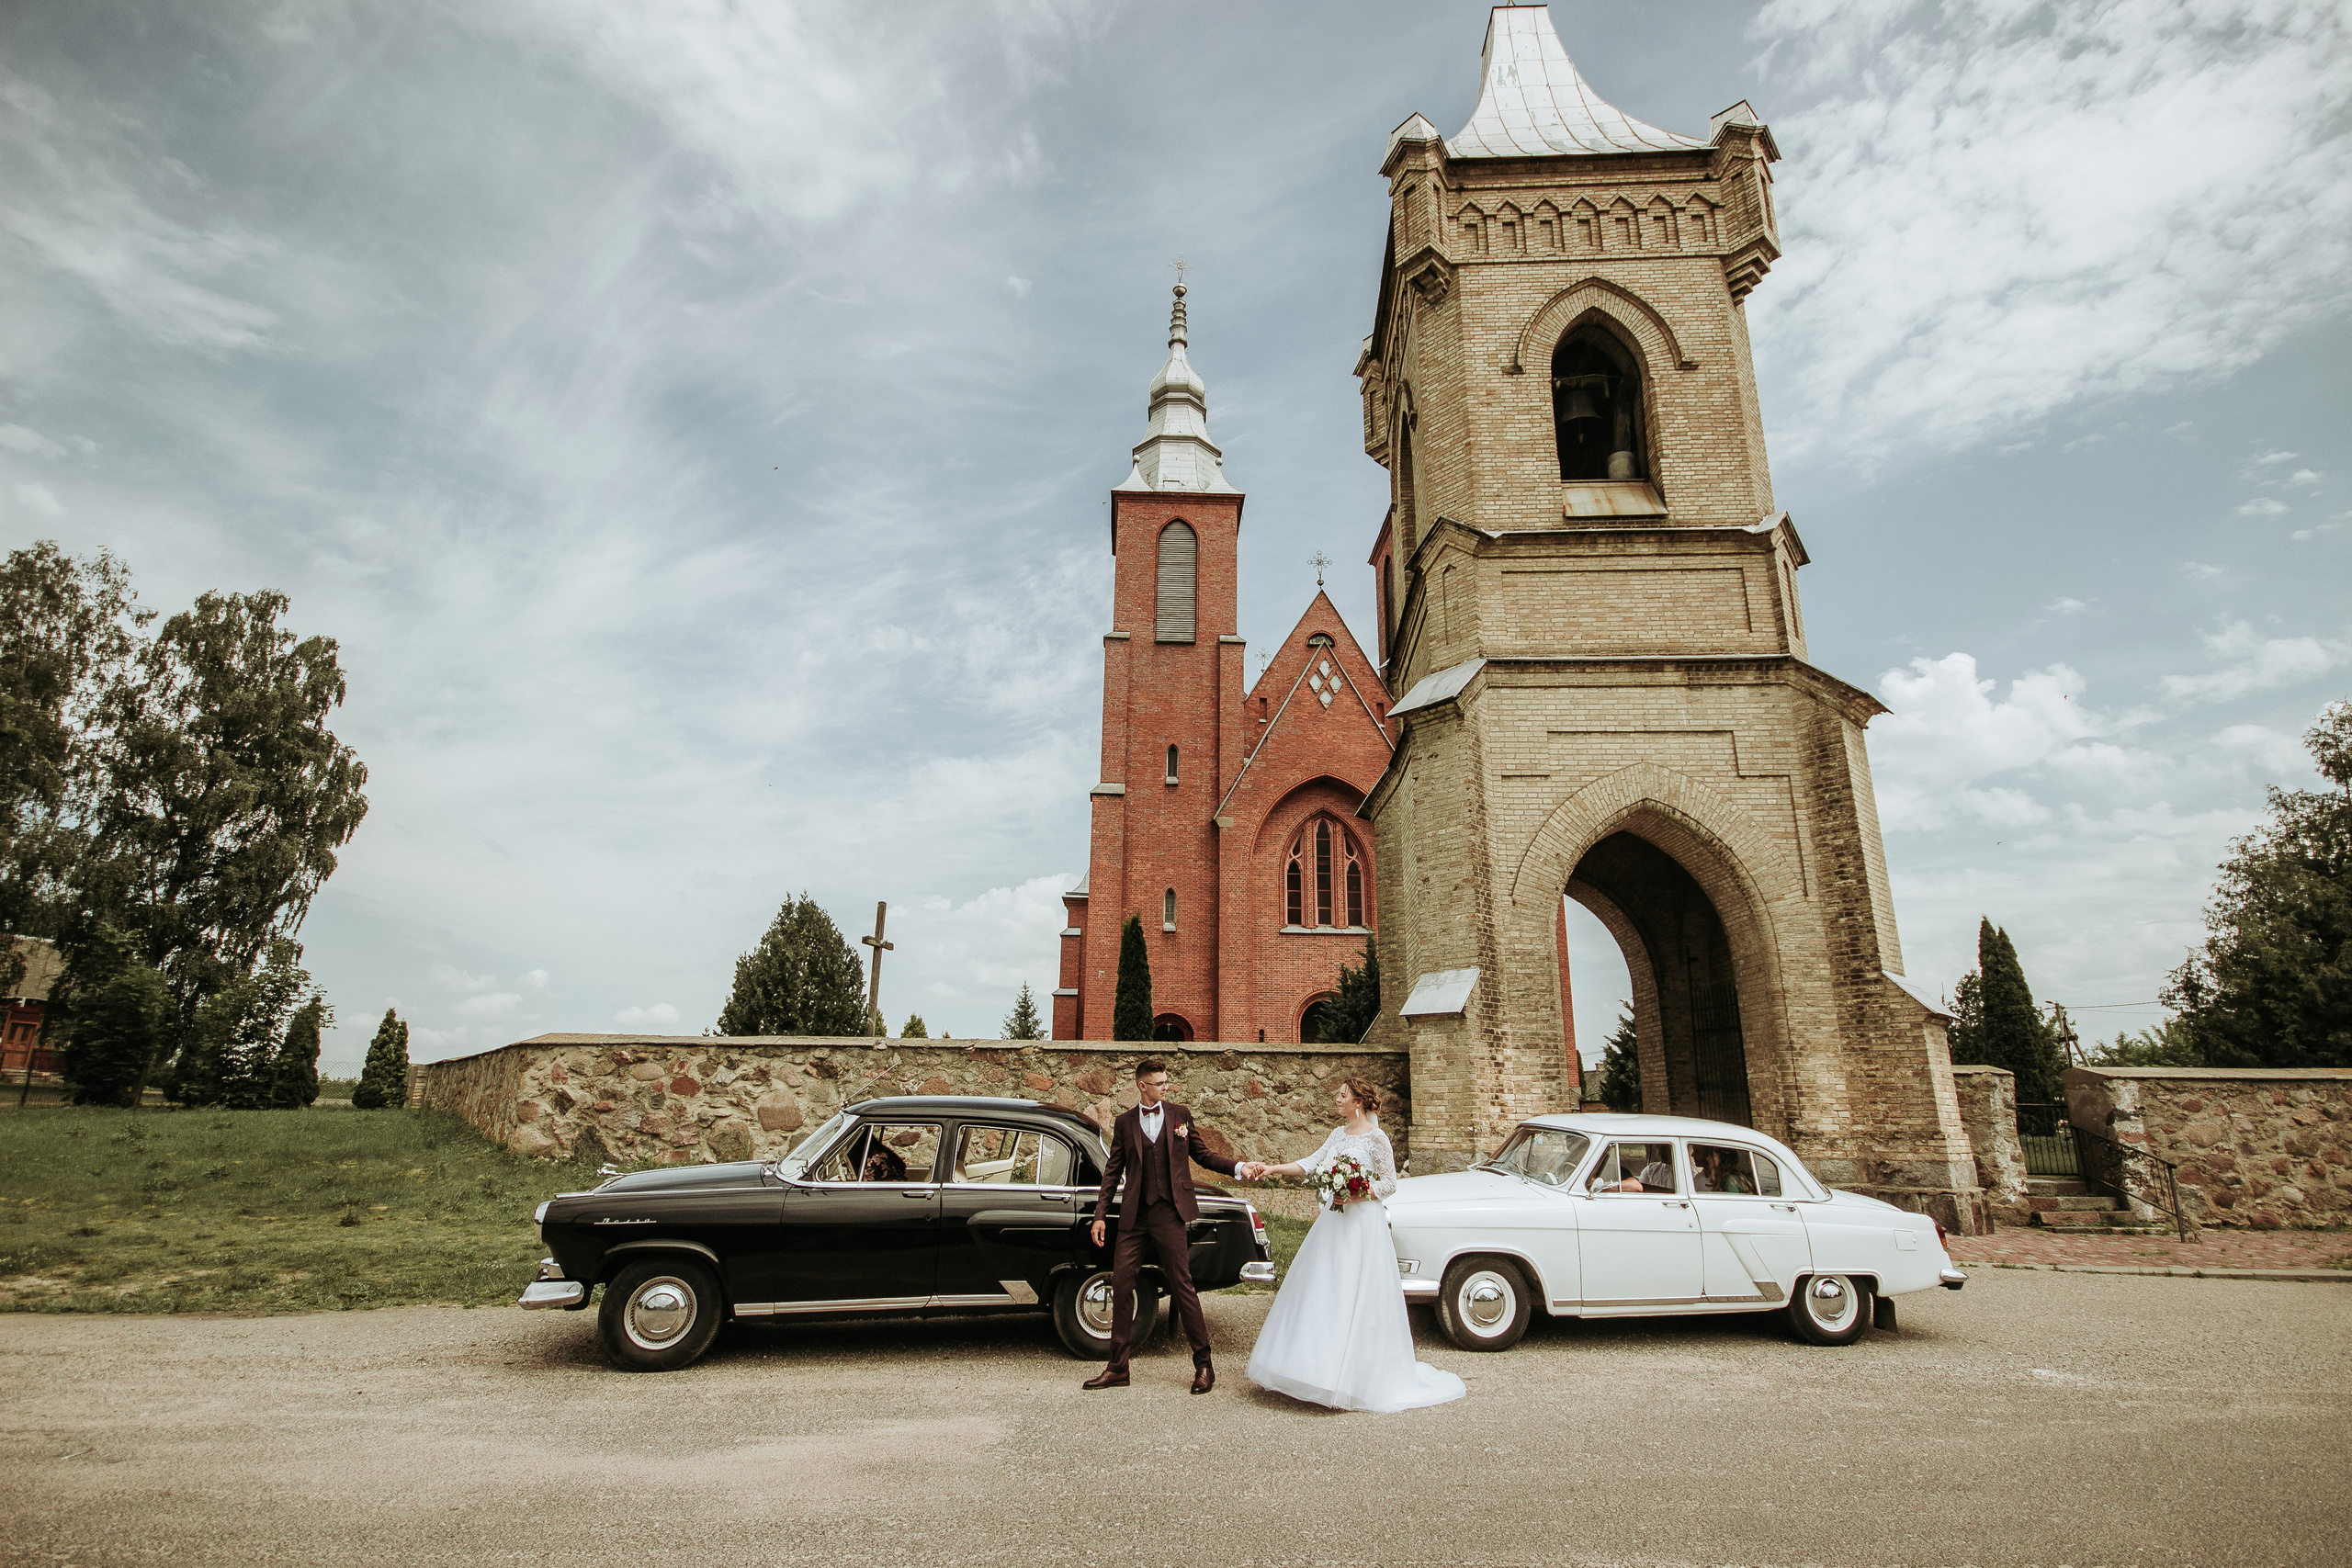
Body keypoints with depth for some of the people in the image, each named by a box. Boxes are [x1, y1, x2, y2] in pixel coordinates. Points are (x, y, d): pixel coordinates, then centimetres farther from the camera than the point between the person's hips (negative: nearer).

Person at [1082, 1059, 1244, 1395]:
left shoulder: (1179, 1114, 7)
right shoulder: (1124, 1122, 8)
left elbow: (1202, 1153, 11)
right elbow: (1112, 1171, 10)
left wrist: (1238, 1167, -2)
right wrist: (1100, 1215, 5)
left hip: (1169, 1214, -2)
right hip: (1134, 1216, 2)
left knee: (1182, 1286, -1)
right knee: (1121, 1285, 3)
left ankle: (1204, 1364, 12)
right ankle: (1117, 1368, 15)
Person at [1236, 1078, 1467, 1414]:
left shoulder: (1375, 1137, -10)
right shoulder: (1338, 1134, 11)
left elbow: (1389, 1183, -8)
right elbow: (1311, 1164, 6)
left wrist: (1357, 1195, -20)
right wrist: (1271, 1169, -2)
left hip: (1362, 1220, -7)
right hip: (1335, 1219, 7)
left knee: (1357, 1298, -3)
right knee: (1322, 1293, 8)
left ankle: (1356, 1378, 8)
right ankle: (1326, 1369, 18)